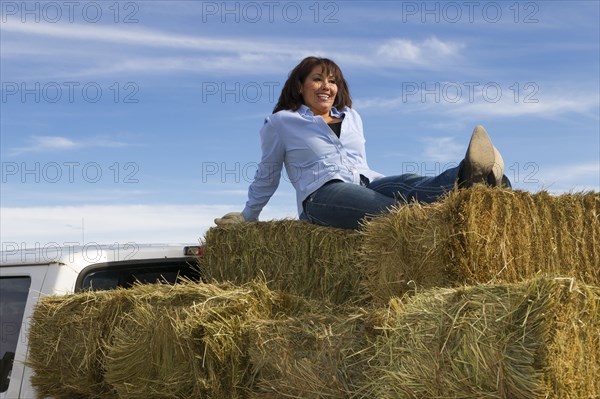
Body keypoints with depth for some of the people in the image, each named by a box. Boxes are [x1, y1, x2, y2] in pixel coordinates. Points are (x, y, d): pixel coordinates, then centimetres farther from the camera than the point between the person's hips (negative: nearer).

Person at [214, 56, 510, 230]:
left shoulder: (351, 117, 28)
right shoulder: (281, 122, 15)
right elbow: (267, 175, 23)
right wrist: (247, 216, 28)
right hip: (322, 194, -6)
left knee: (416, 186, -33)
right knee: (392, 210, -39)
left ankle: (468, 177, -65)